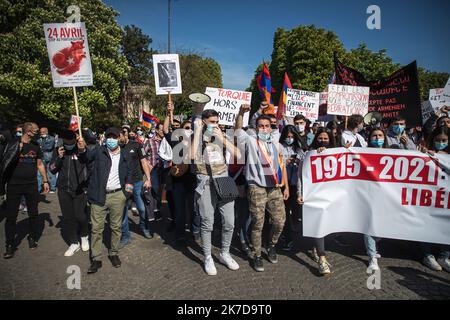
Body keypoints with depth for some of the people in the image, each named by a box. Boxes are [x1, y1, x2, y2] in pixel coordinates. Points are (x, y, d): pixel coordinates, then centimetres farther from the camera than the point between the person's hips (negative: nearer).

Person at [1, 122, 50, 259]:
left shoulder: (36, 146, 5)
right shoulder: (13, 143, -7)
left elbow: (40, 164, 11)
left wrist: (45, 181, 10)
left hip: (31, 185, 3)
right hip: (14, 185, -3)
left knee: (33, 214, 11)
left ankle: (33, 238, 29)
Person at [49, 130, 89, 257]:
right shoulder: (59, 151, 5)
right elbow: (52, 170, 6)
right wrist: (58, 157, -11)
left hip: (80, 189, -4)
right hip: (64, 190, 4)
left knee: (80, 216, -6)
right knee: (68, 217, 8)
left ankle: (84, 236, 23)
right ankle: (74, 243, 22)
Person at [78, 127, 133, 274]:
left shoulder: (124, 155, 9)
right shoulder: (99, 150, 5)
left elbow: (129, 171, 22)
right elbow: (86, 158, -6)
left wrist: (129, 183, 6)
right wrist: (82, 149, -27)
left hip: (117, 195, 2)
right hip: (99, 195, -1)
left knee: (116, 226, 10)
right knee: (96, 228, 1)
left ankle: (114, 254, 26)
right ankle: (96, 259, 13)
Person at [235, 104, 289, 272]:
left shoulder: (276, 144, 15)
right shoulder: (251, 141, 3)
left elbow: (282, 166, 16)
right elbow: (238, 129, -13)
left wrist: (286, 187, 13)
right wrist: (241, 113, -30)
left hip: (275, 189, 4)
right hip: (257, 189, -4)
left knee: (279, 221, 6)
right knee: (257, 224, 1)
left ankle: (271, 246, 33)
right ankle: (257, 256, 17)